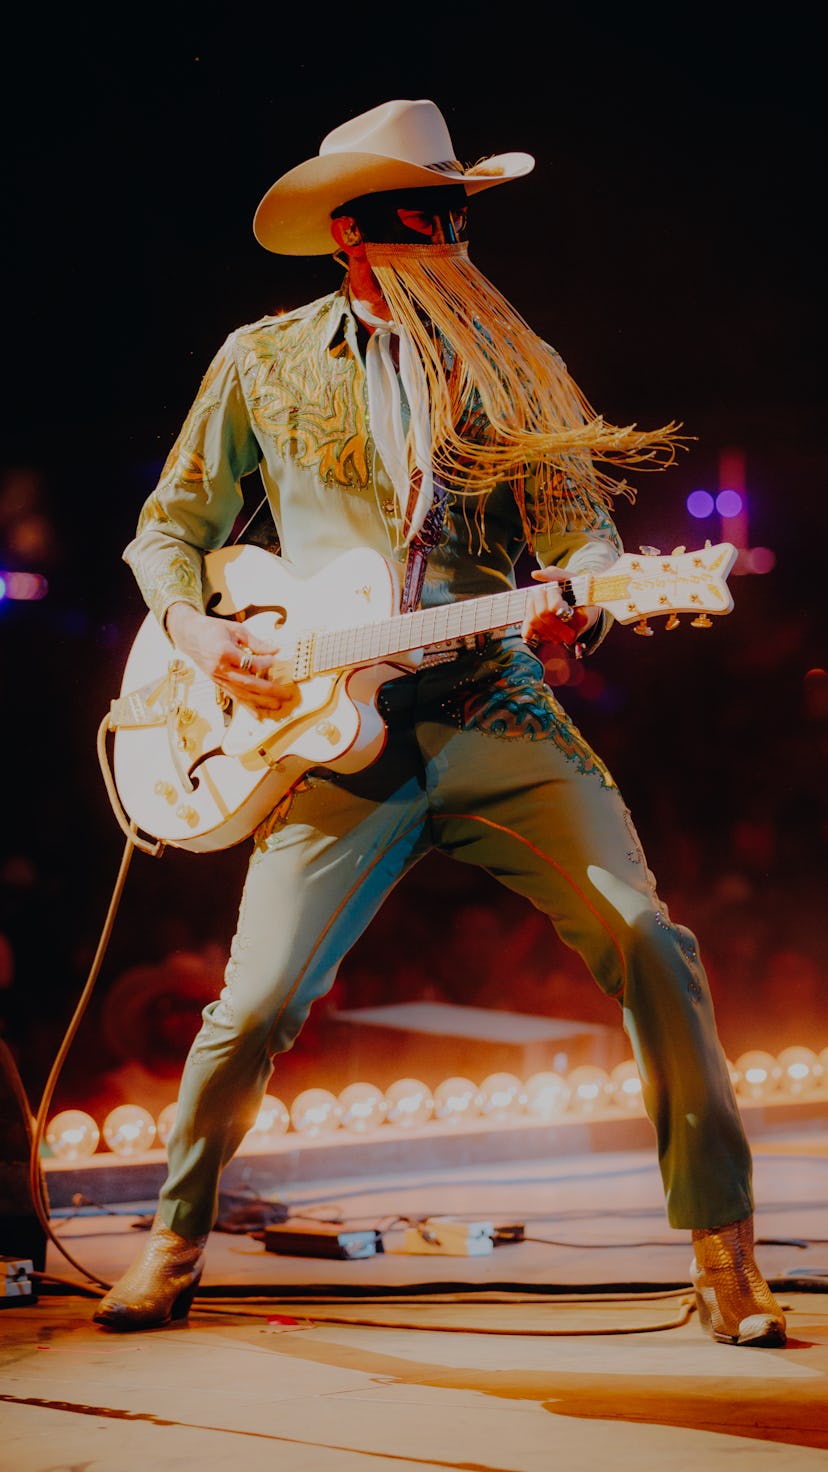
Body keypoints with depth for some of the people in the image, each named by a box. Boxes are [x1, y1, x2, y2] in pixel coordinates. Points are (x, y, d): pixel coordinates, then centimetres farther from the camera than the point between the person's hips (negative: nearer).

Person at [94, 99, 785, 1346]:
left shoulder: (511, 366, 13)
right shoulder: (262, 361, 11)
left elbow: (582, 522, 7)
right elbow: (170, 526, 17)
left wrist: (574, 597, -16)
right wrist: (194, 628, -3)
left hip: (500, 716, 1)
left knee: (647, 946, -15)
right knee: (256, 1008, -7)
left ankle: (725, 1254, -3)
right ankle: (175, 1245, 19)